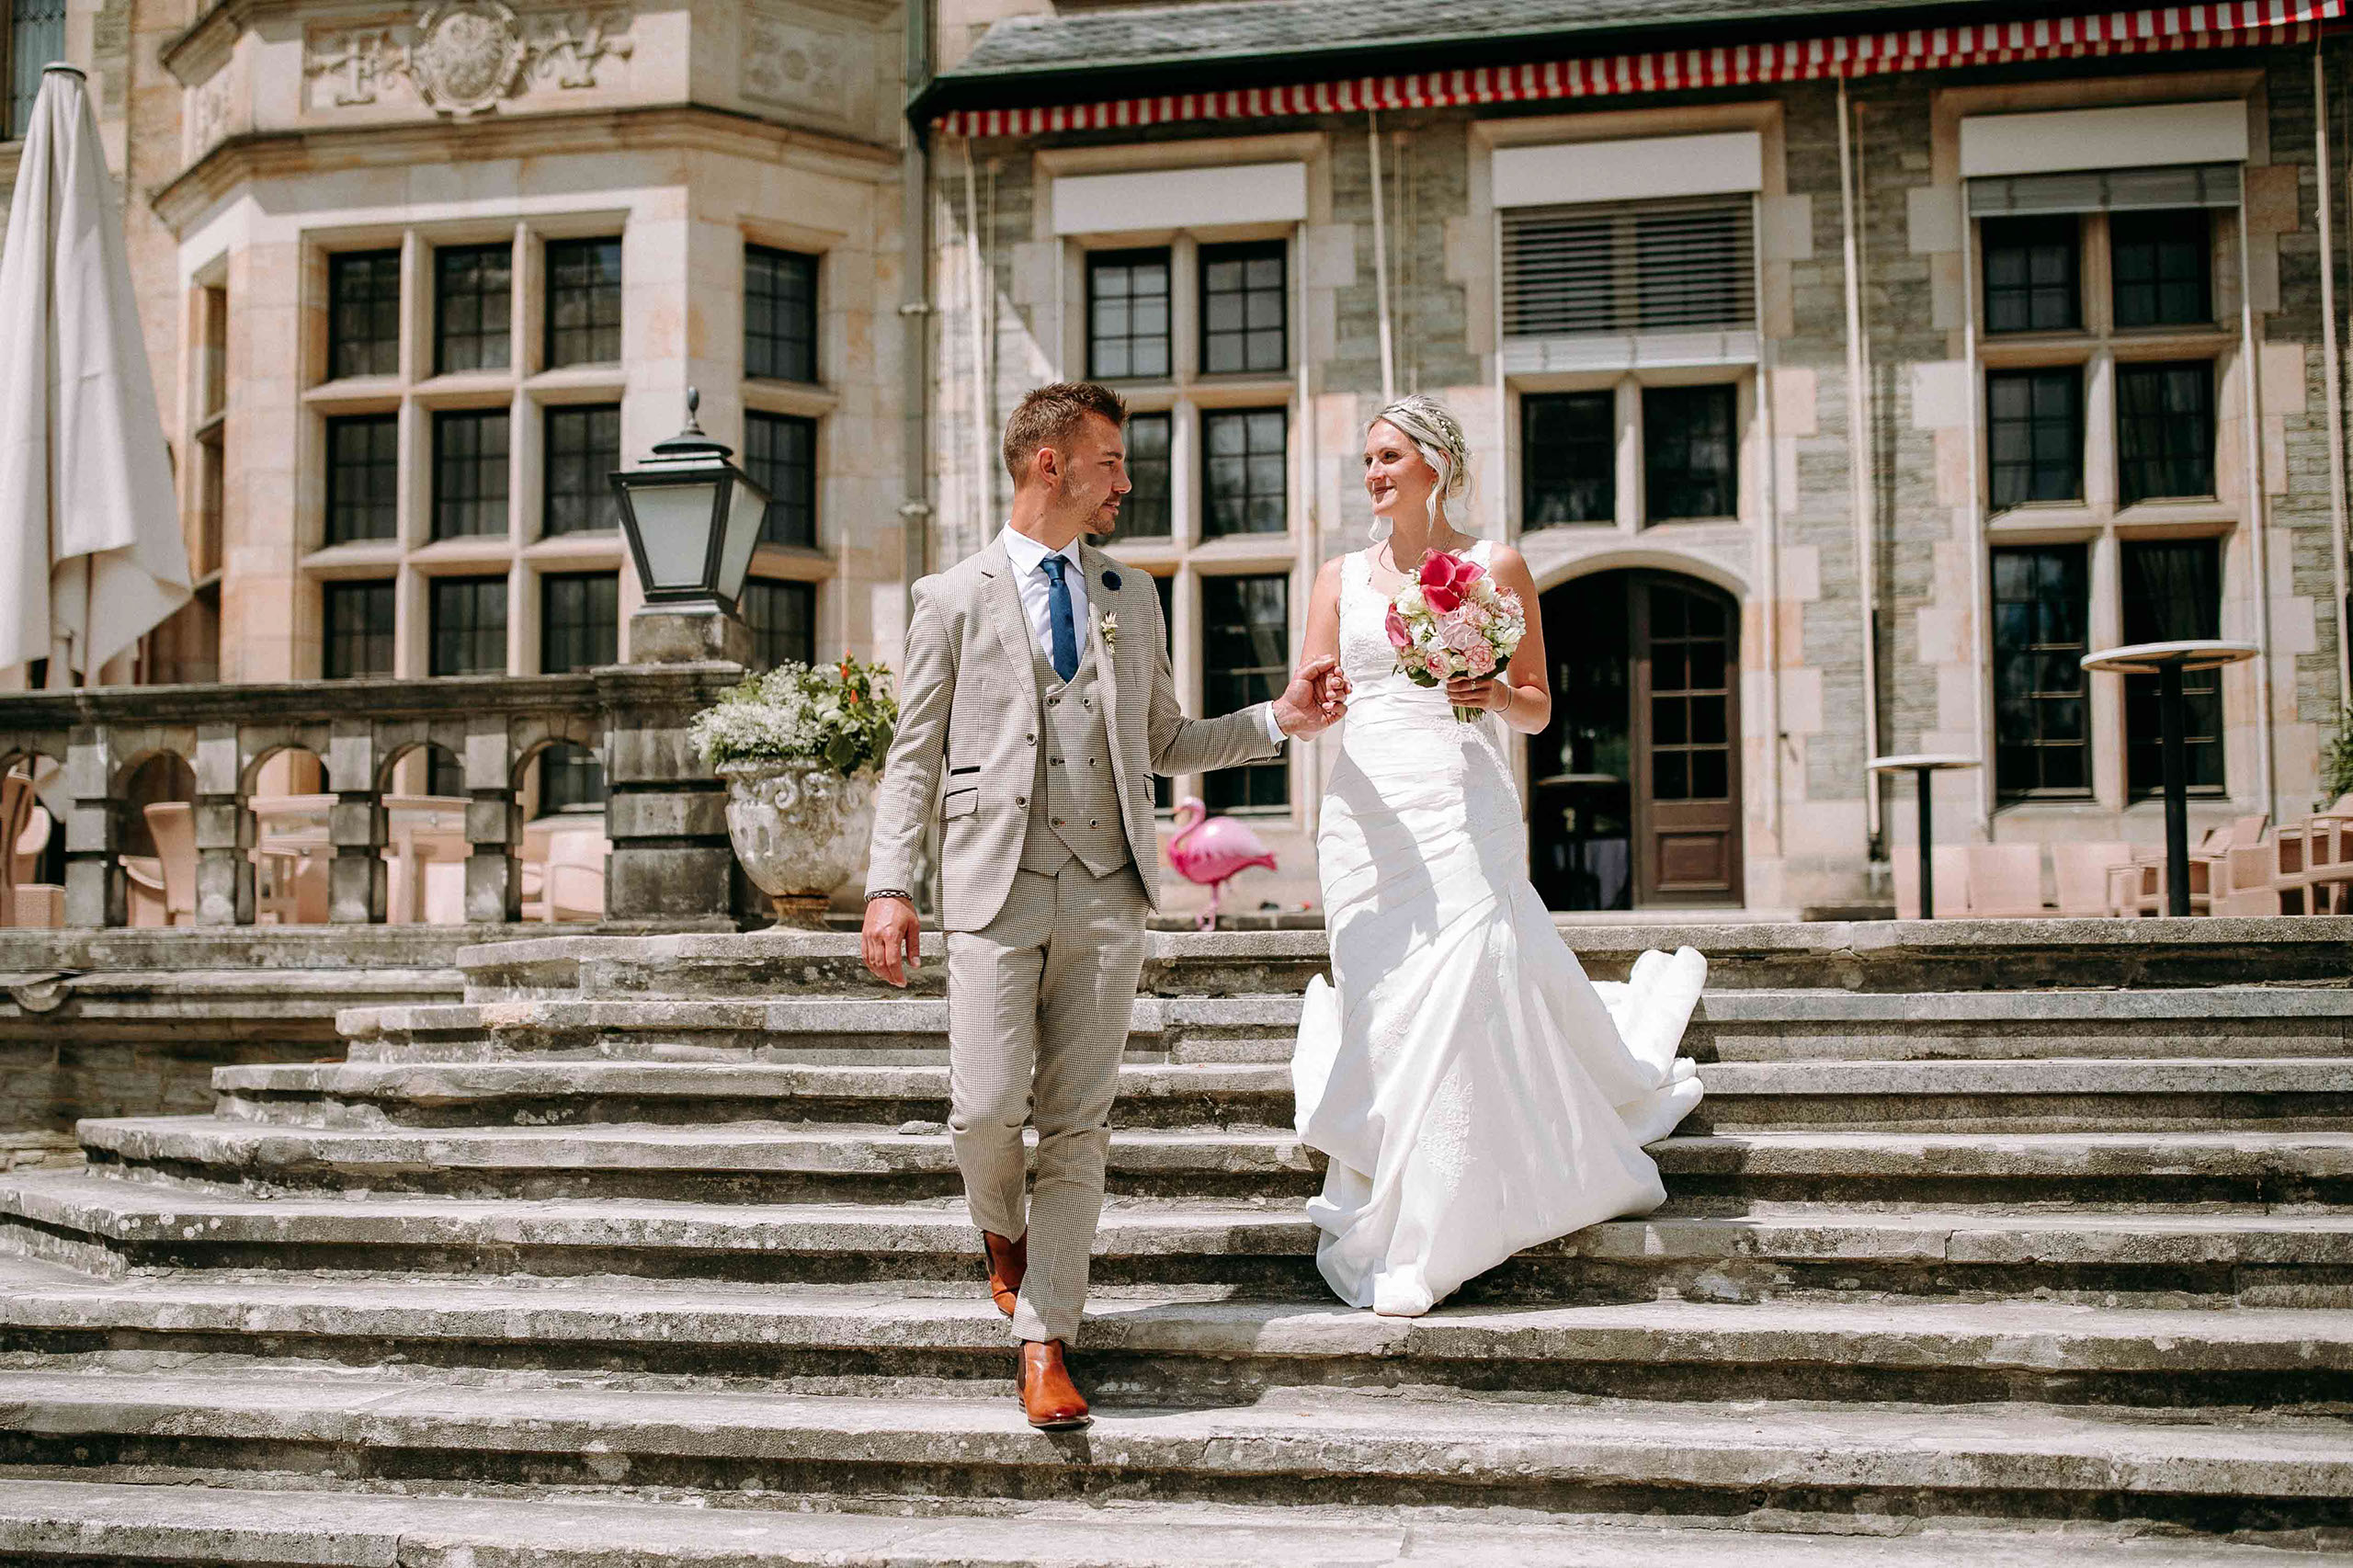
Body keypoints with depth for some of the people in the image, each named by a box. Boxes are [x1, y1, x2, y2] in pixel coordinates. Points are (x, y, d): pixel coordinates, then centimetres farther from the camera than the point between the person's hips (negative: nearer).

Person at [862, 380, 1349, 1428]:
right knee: (988, 1108, -9)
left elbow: (1165, 743, 23)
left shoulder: (1132, 601, 17)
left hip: (1107, 893, 3)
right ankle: (1001, 1231, 25)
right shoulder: (953, 599, 6)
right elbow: (914, 758, 4)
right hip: (995, 889, -3)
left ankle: (1044, 1343, 7)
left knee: (1078, 1124, 1)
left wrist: (1281, 719, 11)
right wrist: (889, 887, -6)